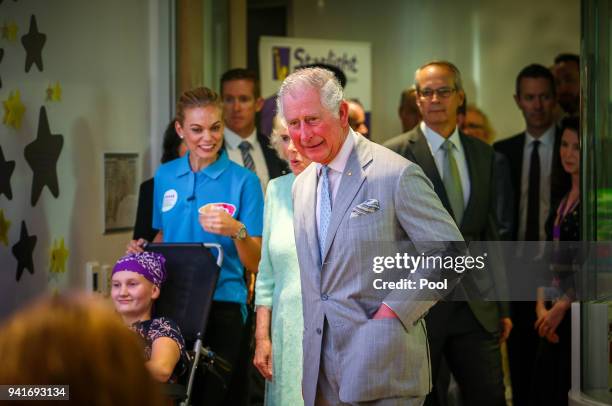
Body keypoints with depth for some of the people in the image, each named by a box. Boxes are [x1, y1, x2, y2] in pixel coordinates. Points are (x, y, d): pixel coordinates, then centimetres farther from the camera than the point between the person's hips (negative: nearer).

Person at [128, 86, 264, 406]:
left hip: (221, 306, -4)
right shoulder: (165, 176, 7)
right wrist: (143, 251, 1)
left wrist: (237, 231, -26)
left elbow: (255, 264, -8)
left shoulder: (243, 180, -6)